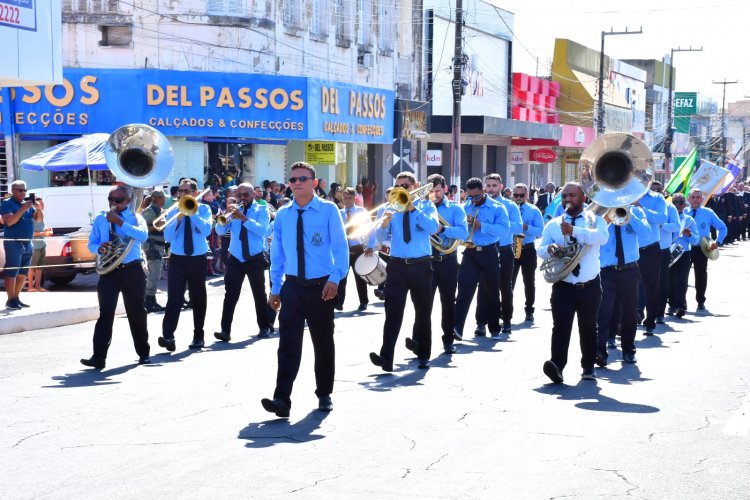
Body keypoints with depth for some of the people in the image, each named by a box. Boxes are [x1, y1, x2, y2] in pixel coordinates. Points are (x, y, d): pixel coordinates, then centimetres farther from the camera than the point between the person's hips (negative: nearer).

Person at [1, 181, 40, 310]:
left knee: (23, 273, 10)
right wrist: (23, 209, -24)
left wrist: (38, 208, -10)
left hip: (27, 244, 7)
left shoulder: (27, 203, 13)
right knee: (12, 272, -8)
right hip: (13, 243, -7)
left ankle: (16, 298, 17)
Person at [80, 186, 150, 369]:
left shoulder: (134, 217, 2)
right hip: (108, 271, 1)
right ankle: (98, 357, -14)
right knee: (106, 313, -8)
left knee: (136, 312, 9)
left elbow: (143, 235, -19)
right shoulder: (100, 219, 11)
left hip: (132, 271, -1)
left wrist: (120, 222, -22)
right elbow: (91, 244, 11)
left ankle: (143, 353, 25)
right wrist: (99, 248, -13)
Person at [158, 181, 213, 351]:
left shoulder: (203, 209, 3)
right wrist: (179, 218, -15)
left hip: (198, 259, 0)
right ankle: (168, 336, -20)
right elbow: (167, 237, -4)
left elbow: (206, 230, -15)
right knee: (174, 298, -12)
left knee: (198, 299, 8)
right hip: (177, 259, 0)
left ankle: (198, 336, 20)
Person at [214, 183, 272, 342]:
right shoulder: (234, 210, 8)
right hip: (235, 259, 2)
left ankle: (264, 327, 24)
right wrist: (225, 216, -20)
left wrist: (244, 218, -27)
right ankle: (225, 330, -11)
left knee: (259, 294, 10)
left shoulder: (261, 210, -1)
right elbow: (220, 230, -2)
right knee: (230, 295, -7)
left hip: (255, 259, -2)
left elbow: (262, 230, -19)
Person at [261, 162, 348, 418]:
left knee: (323, 342, 11)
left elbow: (340, 247, -5)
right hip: (292, 285, 2)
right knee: (288, 342, -8)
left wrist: (335, 278, -16)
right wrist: (275, 287, 7)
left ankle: (324, 395, 26)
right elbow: (277, 253, 10)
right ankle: (282, 399, -13)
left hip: (321, 286, -2)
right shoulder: (282, 214, 5)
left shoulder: (328, 210, -4)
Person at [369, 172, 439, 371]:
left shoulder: (426, 205, 5)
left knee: (423, 312, 10)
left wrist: (413, 209, -18)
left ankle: (423, 355, 24)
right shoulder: (392, 207, 8)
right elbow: (380, 236, 0)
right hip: (397, 265, 0)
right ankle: (386, 356, -19)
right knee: (393, 311, -11)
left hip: (421, 266, 0)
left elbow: (433, 228, -14)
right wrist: (384, 223, -22)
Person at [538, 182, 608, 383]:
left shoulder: (595, 219, 4)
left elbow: (602, 237, -18)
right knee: (561, 327, -14)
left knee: (588, 328, 12)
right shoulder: (553, 224, 10)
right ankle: (557, 366, -24)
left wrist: (574, 231, -32)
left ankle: (588, 367, 26)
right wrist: (549, 248, -24)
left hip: (589, 287, 0)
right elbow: (540, 249, 1)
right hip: (563, 286, 0)